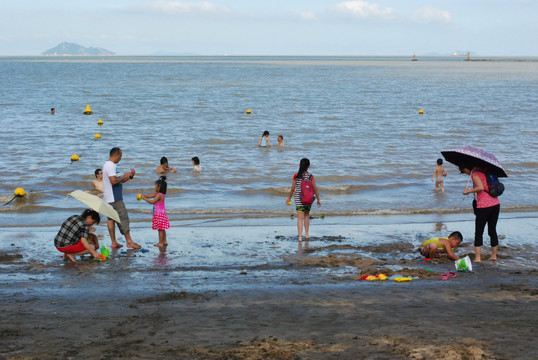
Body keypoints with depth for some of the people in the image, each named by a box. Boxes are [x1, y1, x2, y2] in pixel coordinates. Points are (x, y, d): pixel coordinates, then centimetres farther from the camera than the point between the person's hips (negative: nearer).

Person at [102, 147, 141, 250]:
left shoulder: (110, 165, 20)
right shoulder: (111, 166, -15)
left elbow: (118, 181, 22)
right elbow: (113, 181, -25)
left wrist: (129, 176, 11)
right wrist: (124, 177, -11)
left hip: (109, 198, 11)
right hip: (114, 198, -11)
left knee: (111, 219, 8)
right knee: (123, 217, -7)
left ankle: (114, 243, 10)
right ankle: (129, 241, -5)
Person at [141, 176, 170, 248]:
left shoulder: (159, 195, -18)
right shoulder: (157, 194, 12)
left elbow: (152, 201, -26)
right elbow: (150, 196, 13)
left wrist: (144, 198, -21)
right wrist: (143, 196, 0)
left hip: (159, 214, -10)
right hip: (158, 214, 10)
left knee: (160, 229, -6)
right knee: (162, 229, 15)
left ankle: (161, 243, -3)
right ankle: (164, 241, 22)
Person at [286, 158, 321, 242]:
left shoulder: (296, 176, -5)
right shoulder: (311, 176, -5)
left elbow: (293, 188, 0)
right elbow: (315, 189, -1)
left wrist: (289, 198, 15)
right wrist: (318, 199, 9)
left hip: (298, 199, -1)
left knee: (300, 218, 0)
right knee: (307, 216, 21)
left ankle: (300, 237, -8)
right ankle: (306, 234, 26)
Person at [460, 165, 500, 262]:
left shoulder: (475, 174, -8)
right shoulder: (483, 171, 14)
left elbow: (481, 188, -22)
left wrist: (468, 191, -9)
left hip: (484, 206, -7)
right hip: (496, 204, 7)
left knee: (478, 233, 0)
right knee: (492, 231, 17)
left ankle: (478, 257, -3)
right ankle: (494, 255, 22)